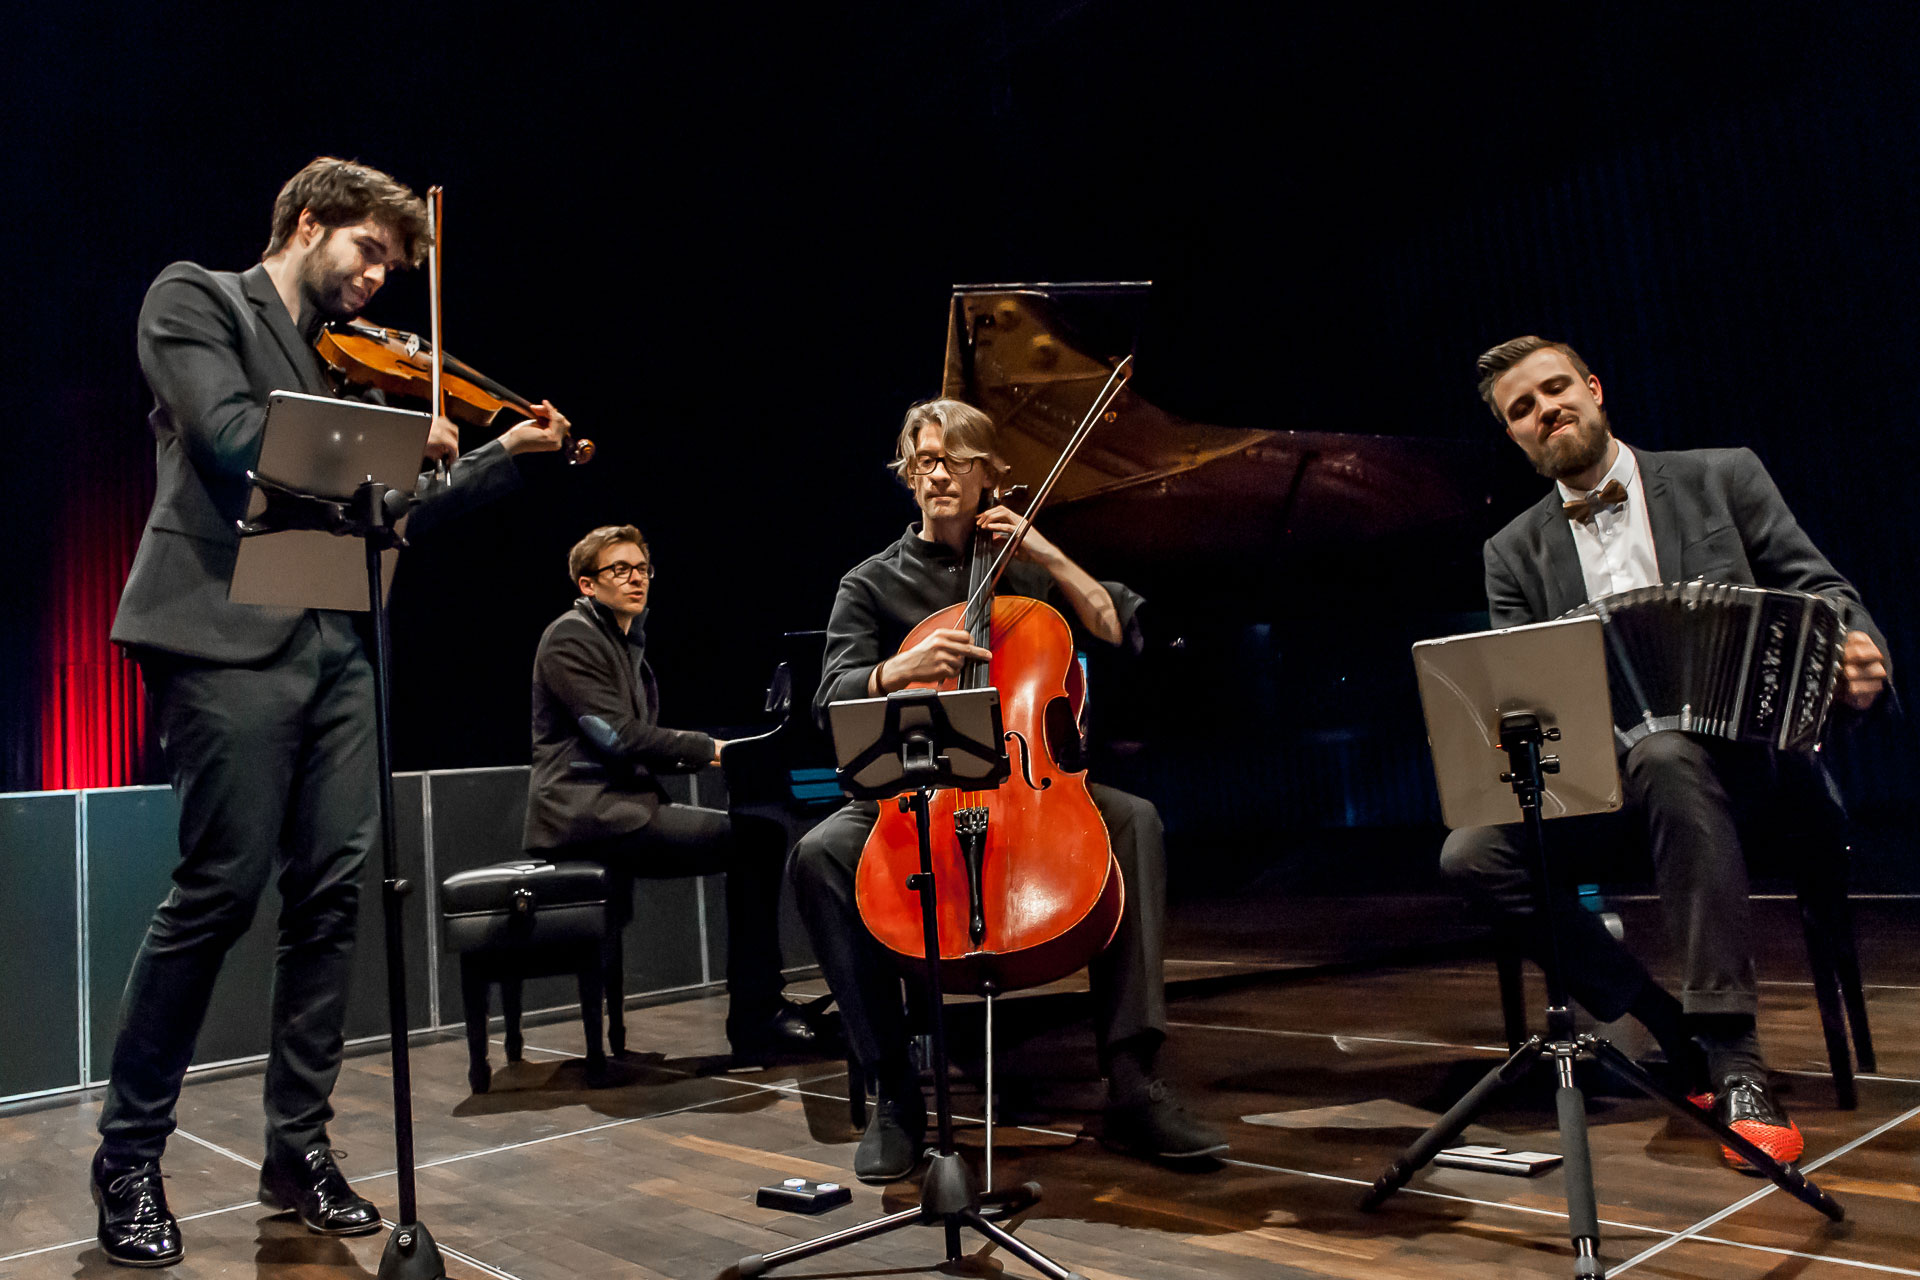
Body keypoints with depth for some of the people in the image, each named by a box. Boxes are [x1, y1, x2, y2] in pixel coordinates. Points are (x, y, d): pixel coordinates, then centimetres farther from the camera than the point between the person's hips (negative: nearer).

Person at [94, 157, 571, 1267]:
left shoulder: (342, 360, 23)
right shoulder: (196, 296, 7)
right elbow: (232, 439, -11)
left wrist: (506, 454, 16)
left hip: (335, 644, 6)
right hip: (232, 636, -6)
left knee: (331, 892, 3)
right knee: (221, 890, -7)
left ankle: (299, 1146, 14)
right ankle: (129, 1158, 12)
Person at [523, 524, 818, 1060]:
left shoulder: (628, 644, 23)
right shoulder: (570, 637, -6)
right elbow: (617, 735, -17)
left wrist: (702, 754, 5)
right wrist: (709, 748, -12)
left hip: (623, 806, 9)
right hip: (588, 812, -9)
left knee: (759, 831, -1)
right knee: (756, 837, -18)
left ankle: (760, 1005, 1)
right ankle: (756, 1022, -12)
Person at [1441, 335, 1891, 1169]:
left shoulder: (1723, 477, 9)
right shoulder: (1514, 552, 12)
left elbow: (1821, 591, 5)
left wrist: (1857, 653, -19)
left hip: (1733, 753, -3)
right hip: (1600, 779, 3)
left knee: (1663, 756, -39)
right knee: (1470, 852, -24)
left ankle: (1733, 1054, -30)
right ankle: (1675, 1032, -11)